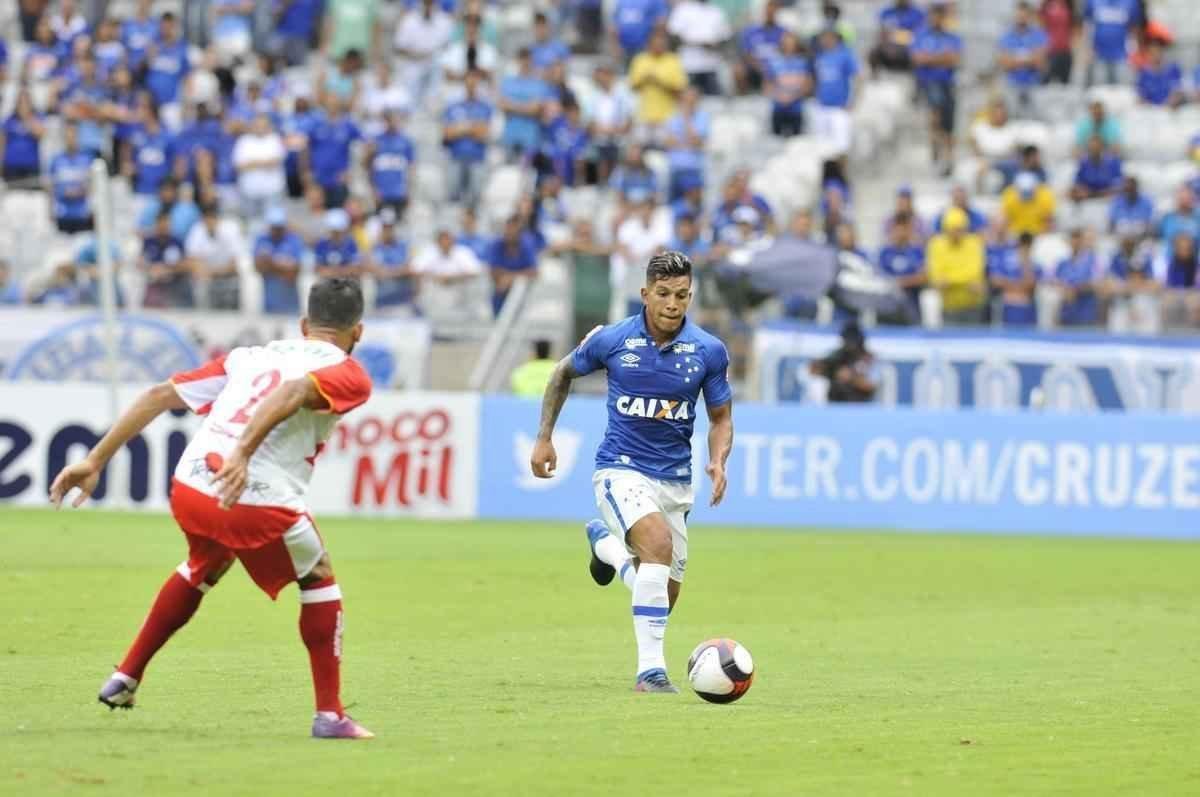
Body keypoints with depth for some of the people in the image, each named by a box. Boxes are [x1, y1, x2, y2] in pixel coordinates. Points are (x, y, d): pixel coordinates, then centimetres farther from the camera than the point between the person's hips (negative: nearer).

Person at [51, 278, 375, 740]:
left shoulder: (250, 356, 25)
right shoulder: (349, 376, 8)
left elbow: (161, 395, 16)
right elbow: (293, 393, -16)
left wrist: (95, 461, 15)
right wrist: (244, 453, -30)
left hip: (186, 489, 5)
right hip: (258, 500, -5)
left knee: (204, 568, 36)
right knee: (319, 580, 21)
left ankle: (126, 679, 36)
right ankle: (329, 716, 17)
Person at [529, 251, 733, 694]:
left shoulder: (708, 351, -5)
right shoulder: (612, 341, -8)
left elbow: (721, 419, 7)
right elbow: (564, 373, 12)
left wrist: (718, 462, -12)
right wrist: (544, 437, 9)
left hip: (675, 479, 4)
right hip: (621, 469, -4)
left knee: (664, 598, 11)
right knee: (659, 542, -33)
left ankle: (605, 542, 44)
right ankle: (650, 670, -30)